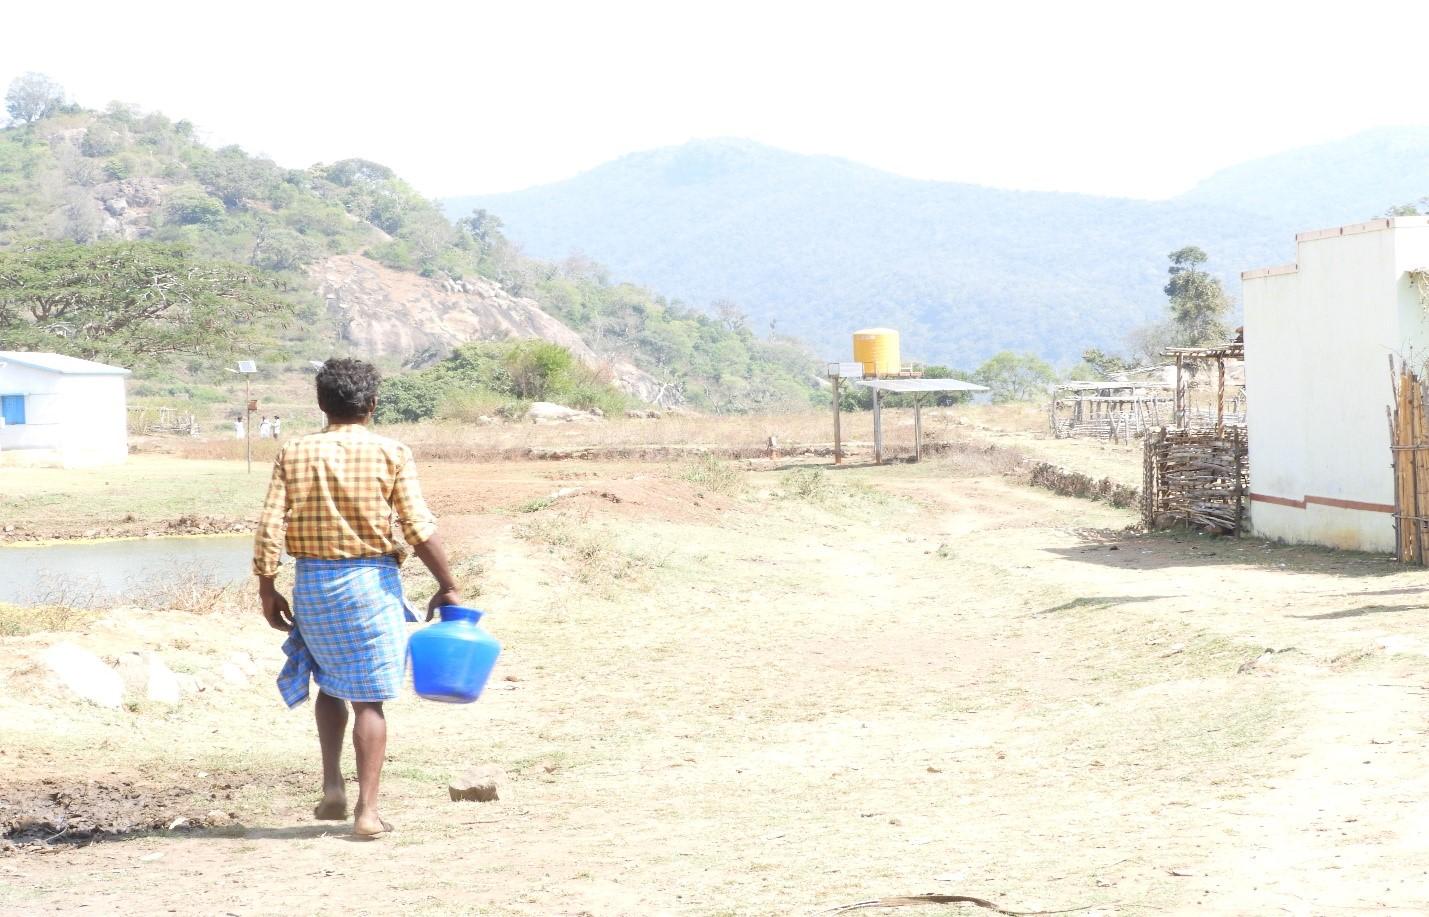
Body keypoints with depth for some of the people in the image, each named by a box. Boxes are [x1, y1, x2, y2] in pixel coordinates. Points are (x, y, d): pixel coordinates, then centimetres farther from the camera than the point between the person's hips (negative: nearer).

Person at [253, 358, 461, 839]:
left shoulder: (294, 453, 0)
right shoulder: (390, 454, -6)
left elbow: (269, 528, -4)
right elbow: (420, 529, -9)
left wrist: (267, 589, 4)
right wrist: (447, 586, 0)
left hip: (312, 583, 2)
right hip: (370, 581, -2)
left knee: (330, 684, 24)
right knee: (368, 699, 3)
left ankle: (332, 785, 13)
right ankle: (367, 809, 1)